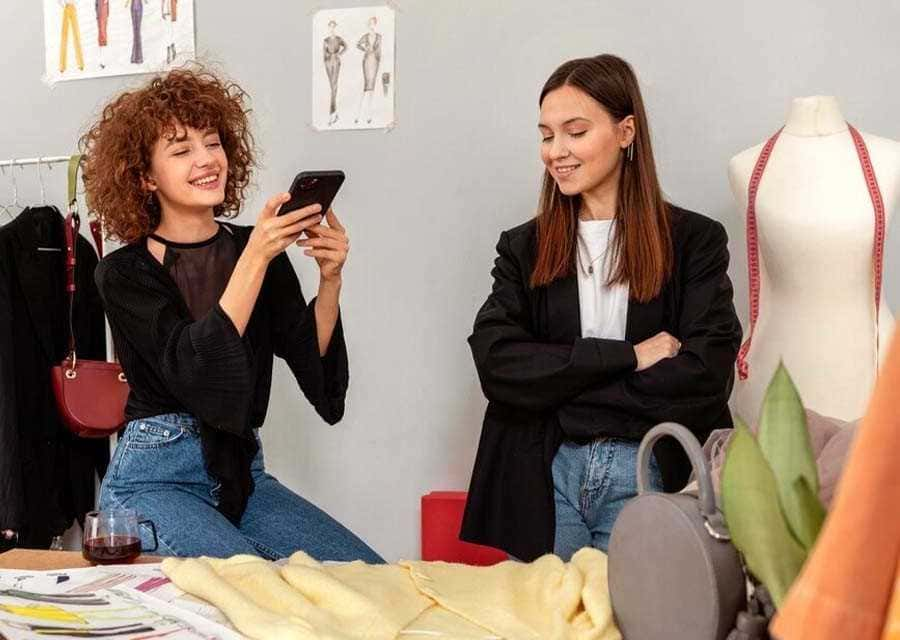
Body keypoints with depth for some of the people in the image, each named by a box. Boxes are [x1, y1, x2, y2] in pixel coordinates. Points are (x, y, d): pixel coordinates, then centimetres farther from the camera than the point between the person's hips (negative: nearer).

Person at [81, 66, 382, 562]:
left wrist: (330, 279, -19)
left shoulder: (263, 251, 6)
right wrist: (254, 259, -26)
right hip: (155, 480, -4)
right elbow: (194, 373, -21)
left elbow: (317, 369, -3)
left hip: (242, 474, 5)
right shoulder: (124, 274, -5)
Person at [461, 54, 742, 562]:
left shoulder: (693, 240, 3)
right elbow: (496, 364, -4)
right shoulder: (523, 248, 10)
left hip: (652, 477, -2)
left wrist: (561, 387, -9)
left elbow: (707, 375, -9)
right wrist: (626, 356, -12)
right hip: (544, 479, 2)